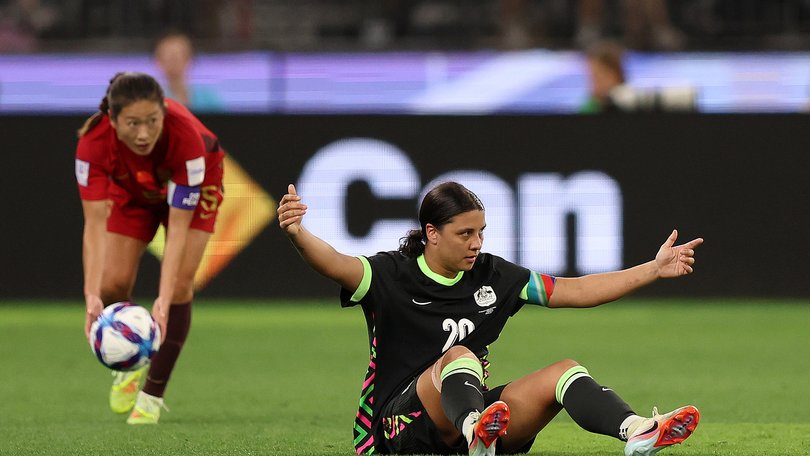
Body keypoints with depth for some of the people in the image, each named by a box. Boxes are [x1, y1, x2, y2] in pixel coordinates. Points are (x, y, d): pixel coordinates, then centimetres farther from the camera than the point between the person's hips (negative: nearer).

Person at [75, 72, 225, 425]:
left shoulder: (185, 135, -43)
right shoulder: (94, 141, -38)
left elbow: (179, 226, -40)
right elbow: (95, 223, -37)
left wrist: (164, 298, -48)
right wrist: (92, 295, -48)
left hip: (193, 182, -2)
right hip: (131, 189, 2)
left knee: (179, 285, -15)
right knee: (113, 283, -8)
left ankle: (152, 395, 1)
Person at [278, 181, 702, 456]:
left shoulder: (492, 276, 10)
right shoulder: (392, 274, -4)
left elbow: (575, 291, 13)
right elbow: (336, 264, -25)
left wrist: (654, 269, 9)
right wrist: (297, 234, -46)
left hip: (473, 408, 6)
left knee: (564, 372, -12)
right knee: (459, 357, -34)